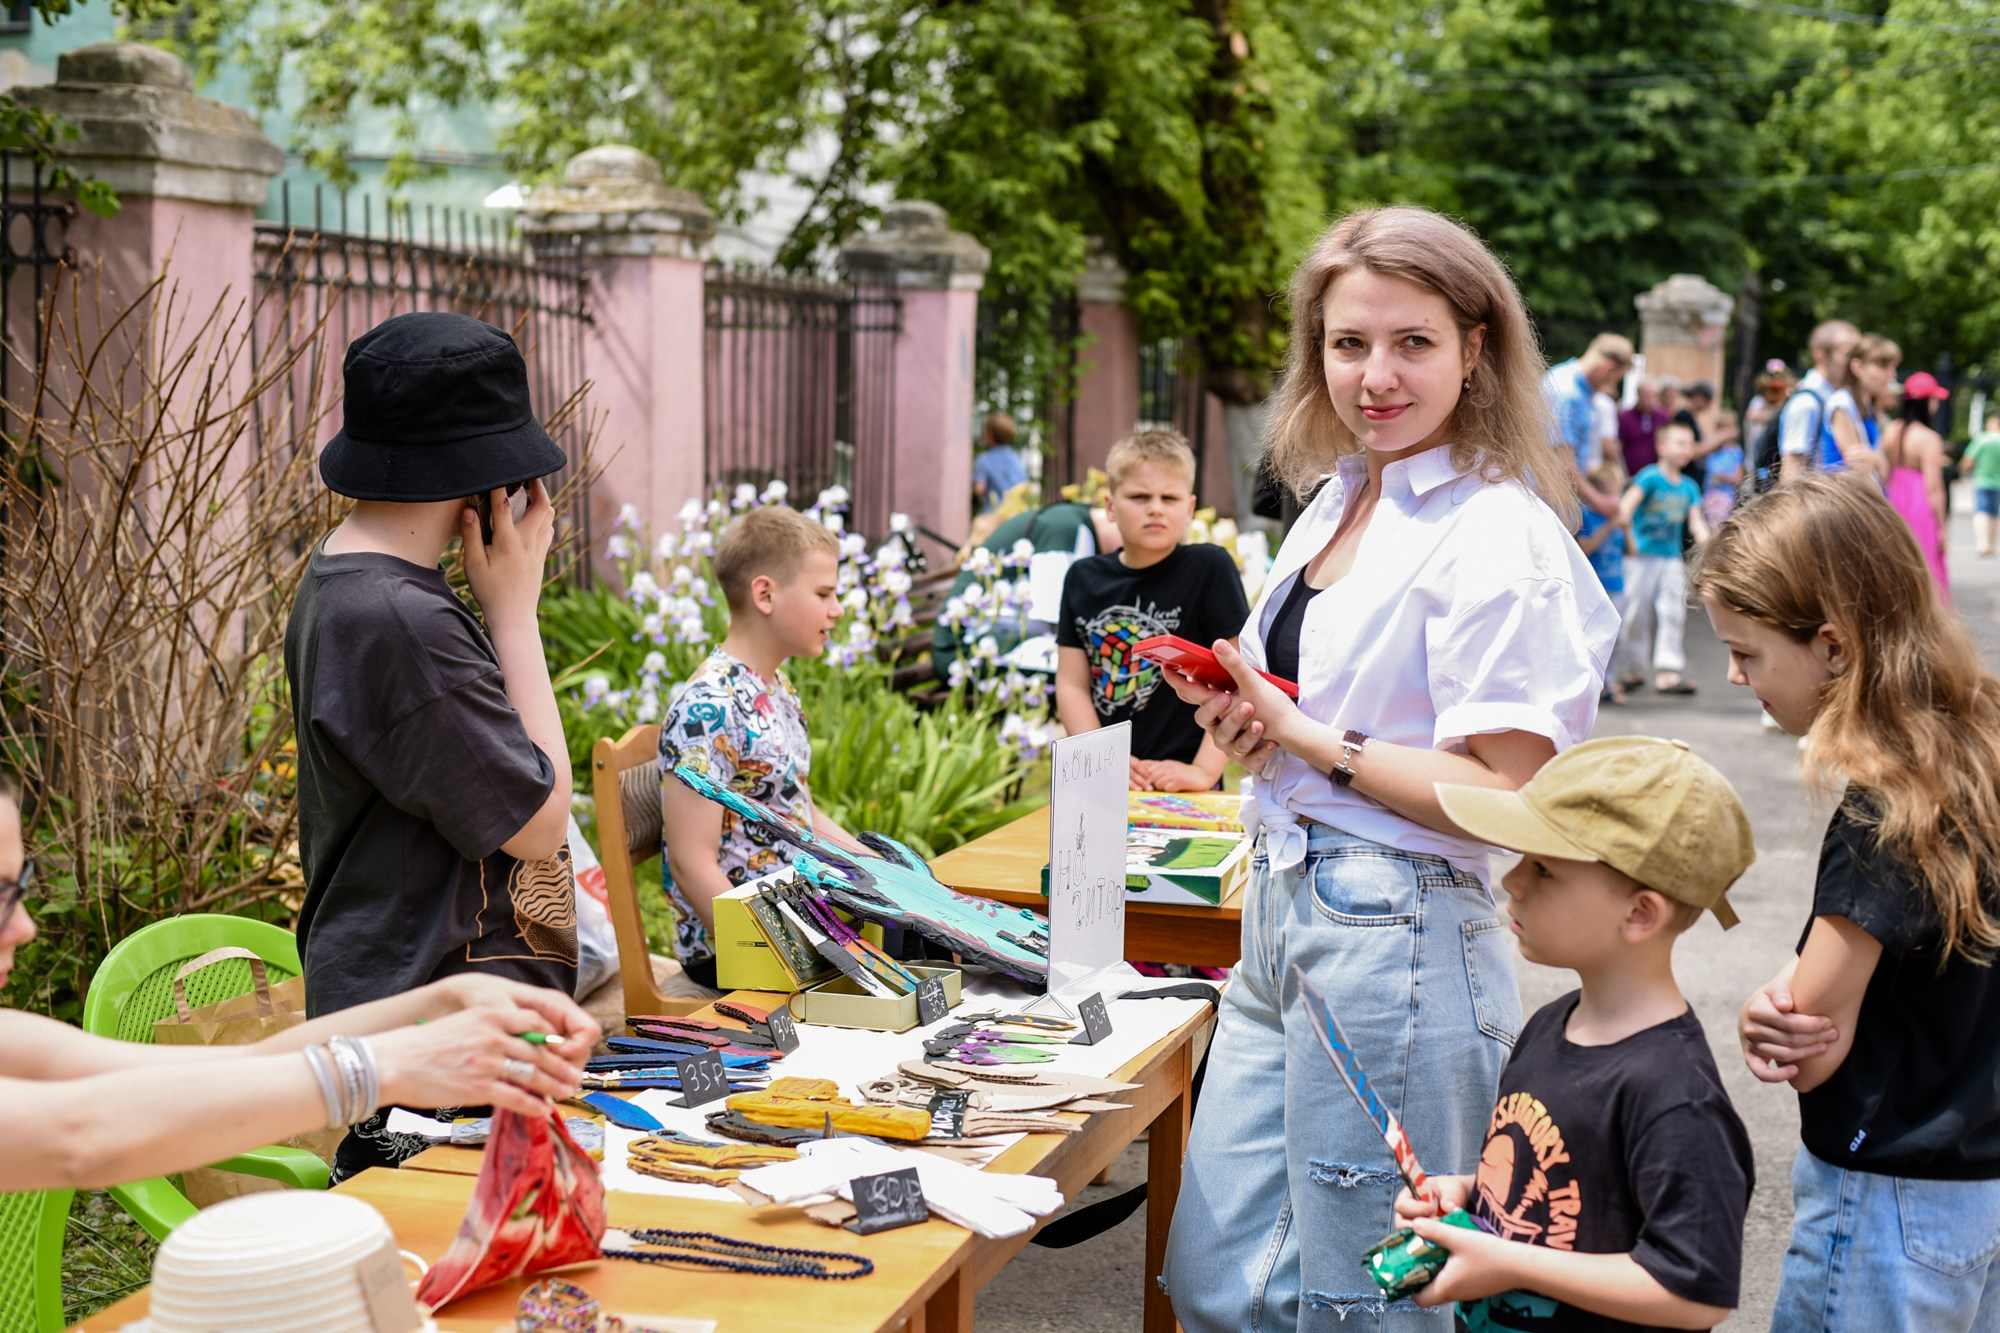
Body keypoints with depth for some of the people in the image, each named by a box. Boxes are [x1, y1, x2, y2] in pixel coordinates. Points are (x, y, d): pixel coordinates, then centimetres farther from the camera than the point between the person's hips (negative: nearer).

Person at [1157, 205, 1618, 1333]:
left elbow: (1503, 794, -20)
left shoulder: (1499, 536, -14)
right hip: (1281, 915, 9)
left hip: (1396, 934, -8)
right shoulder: (1338, 499, 12)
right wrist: (1244, 716, 3)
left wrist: (1304, 739, -14)